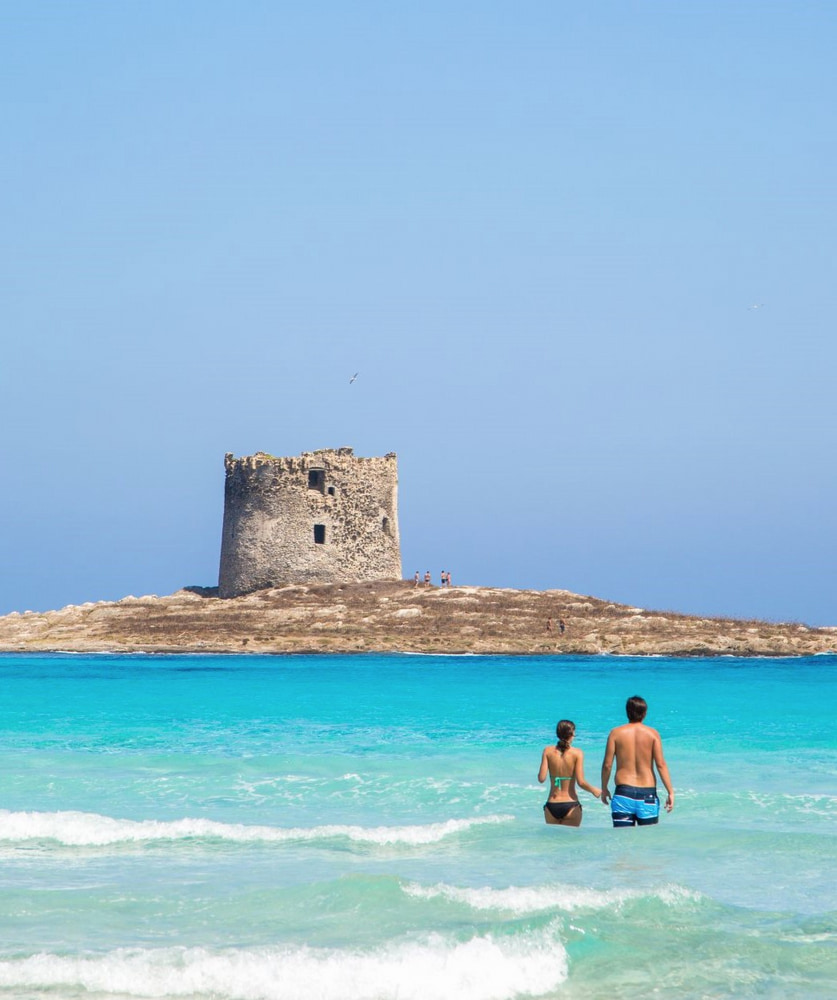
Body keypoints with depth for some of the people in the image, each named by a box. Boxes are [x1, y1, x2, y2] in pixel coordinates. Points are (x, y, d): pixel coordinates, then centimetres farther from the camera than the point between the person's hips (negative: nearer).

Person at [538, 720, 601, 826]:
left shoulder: (548, 751, 0)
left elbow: (541, 778, -6)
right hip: (570, 805, -2)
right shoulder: (577, 753, -6)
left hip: (552, 805, 2)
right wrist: (594, 791, 7)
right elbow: (581, 782, -10)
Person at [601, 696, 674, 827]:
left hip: (623, 793, 0)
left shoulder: (616, 733, 2)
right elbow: (661, 764, -5)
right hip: (647, 794, 0)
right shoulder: (652, 733, 1)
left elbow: (607, 765, 1)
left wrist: (604, 789, 14)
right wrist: (670, 791, -1)